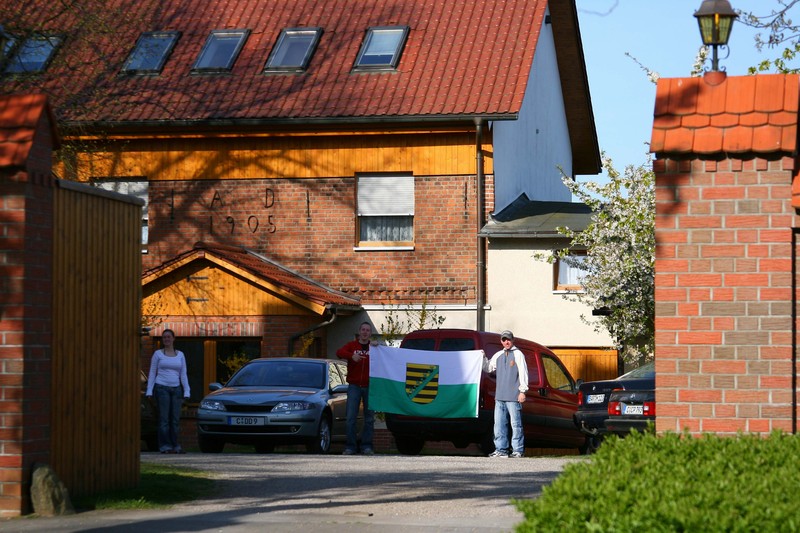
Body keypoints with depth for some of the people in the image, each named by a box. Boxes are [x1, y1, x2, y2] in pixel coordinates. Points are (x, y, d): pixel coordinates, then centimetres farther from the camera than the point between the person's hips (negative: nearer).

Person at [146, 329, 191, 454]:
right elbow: (152, 373, 5)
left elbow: (183, 374, 11)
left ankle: (175, 446, 6)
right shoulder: (158, 354, 5)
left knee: (176, 419, 1)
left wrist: (186, 391, 4)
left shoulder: (180, 354, 12)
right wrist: (149, 391, -2)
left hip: (176, 388, 3)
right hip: (162, 387, -3)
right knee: (164, 418, -7)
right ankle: (165, 446, -6)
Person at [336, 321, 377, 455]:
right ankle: (350, 446, -2)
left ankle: (367, 446, 8)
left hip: (369, 386, 1)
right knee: (351, 417, -5)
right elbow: (339, 352, -8)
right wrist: (352, 355, -27)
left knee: (369, 418, 2)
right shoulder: (352, 345, 9)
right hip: (354, 386, -1)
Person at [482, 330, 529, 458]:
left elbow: (523, 373, -6)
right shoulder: (498, 355, 18)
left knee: (516, 424, -4)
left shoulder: (518, 354, -1)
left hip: (513, 397, -7)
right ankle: (501, 449, 9)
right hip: (500, 397, 7)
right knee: (499, 424, 5)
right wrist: (483, 358, 10)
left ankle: (518, 450, -2)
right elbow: (488, 368, 27)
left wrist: (522, 391, -11)